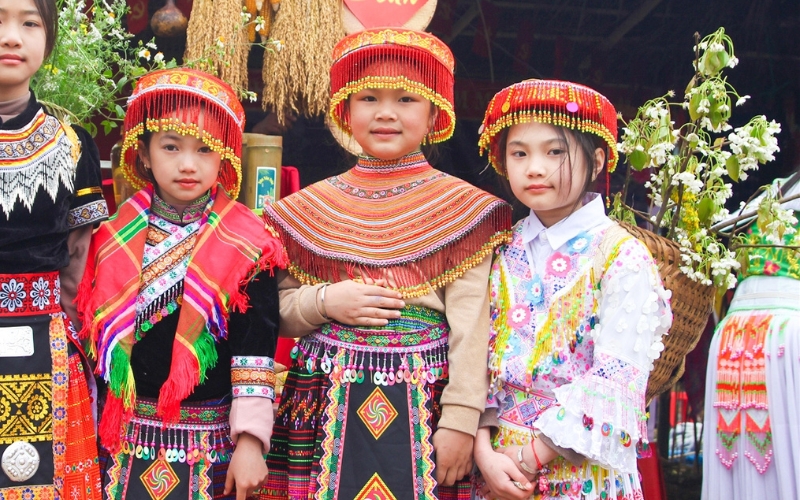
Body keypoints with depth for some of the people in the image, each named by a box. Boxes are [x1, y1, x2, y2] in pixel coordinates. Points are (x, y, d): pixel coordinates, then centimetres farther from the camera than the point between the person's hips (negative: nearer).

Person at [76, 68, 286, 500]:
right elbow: (94, 332, 10)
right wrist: (93, 434, 12)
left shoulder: (245, 246, -8)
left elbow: (254, 349, -9)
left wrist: (250, 441, -12)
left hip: (213, 446, -3)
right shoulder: (115, 239, 2)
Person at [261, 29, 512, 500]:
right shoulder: (312, 207, 9)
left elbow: (471, 326, -5)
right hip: (327, 405, 2)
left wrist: (460, 420, -11)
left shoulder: (464, 208, 0)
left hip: (423, 405, -2)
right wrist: (324, 302, -9)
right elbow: (278, 310, 10)